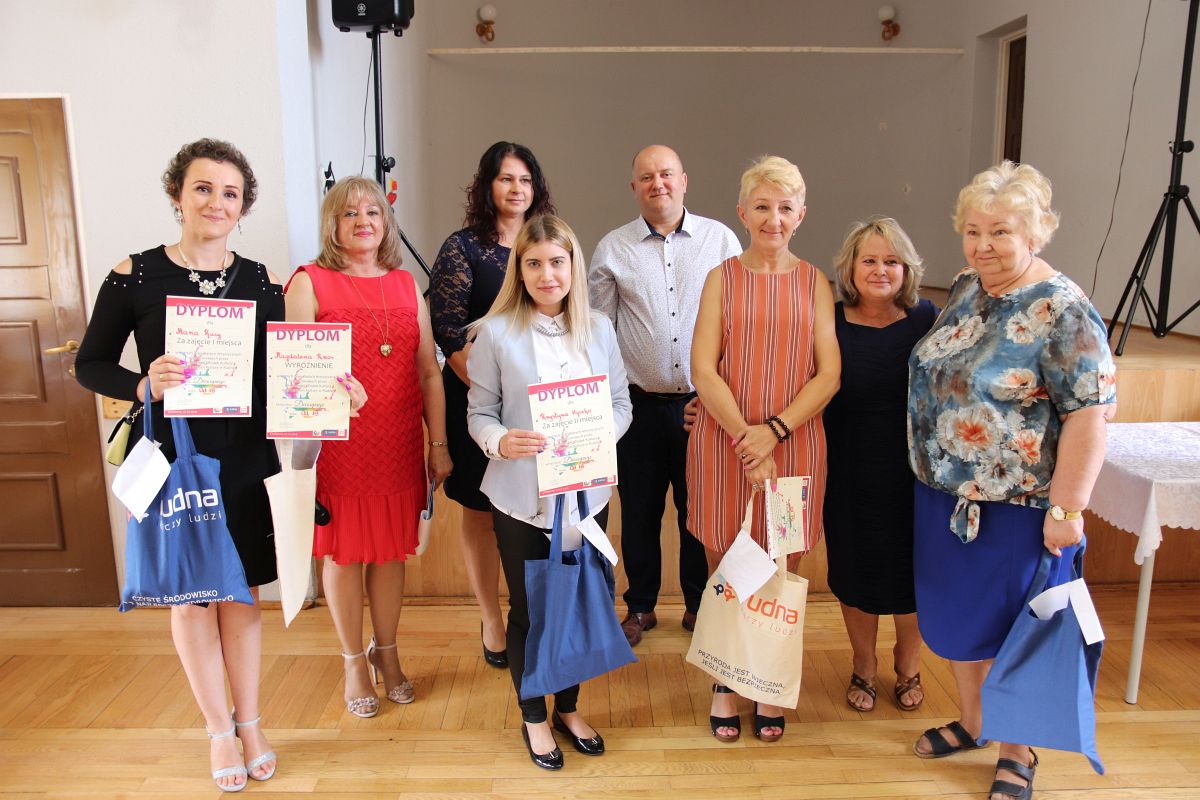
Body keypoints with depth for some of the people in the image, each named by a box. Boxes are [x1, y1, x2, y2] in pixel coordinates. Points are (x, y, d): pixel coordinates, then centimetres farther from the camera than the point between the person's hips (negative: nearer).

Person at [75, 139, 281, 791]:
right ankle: (218, 729, 29)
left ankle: (249, 723, 30)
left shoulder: (262, 282, 1)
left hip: (241, 461, 2)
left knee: (241, 591, 12)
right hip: (170, 460, -1)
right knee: (191, 595, 10)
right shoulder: (134, 275, -5)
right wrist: (144, 385, -20)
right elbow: (90, 364, 0)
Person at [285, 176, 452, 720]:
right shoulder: (309, 283, -3)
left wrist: (439, 443, 5)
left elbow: (428, 371, 8)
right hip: (338, 446, -3)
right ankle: (354, 663, 28)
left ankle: (386, 654, 33)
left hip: (399, 445, 4)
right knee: (344, 552, 8)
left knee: (392, 549, 13)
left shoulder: (405, 285, 9)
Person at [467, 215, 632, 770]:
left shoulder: (598, 329, 2)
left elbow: (620, 403, 6)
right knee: (527, 610, 11)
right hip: (521, 496, -3)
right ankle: (533, 717, 34)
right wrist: (500, 441, -25)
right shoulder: (495, 332, -8)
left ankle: (568, 707, 39)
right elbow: (479, 412, -4)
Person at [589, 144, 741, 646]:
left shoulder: (720, 239, 1)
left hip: (704, 404, 0)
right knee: (639, 513, 11)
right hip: (639, 405, 1)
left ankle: (700, 605, 32)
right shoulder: (612, 248, 4)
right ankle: (640, 607, 31)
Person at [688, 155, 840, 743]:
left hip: (793, 442, 1)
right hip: (723, 441, -1)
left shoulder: (814, 283, 6)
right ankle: (724, 685, 25)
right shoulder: (722, 278, 3)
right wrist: (745, 439, -15)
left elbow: (829, 374, 0)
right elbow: (703, 370, -5)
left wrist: (775, 429, -13)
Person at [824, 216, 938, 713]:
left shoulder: (927, 321, -5)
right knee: (855, 570, 13)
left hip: (914, 473, 0)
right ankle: (863, 667, 38)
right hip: (849, 475, 0)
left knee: (911, 572, 13)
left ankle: (908, 665, 41)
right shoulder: (829, 322, -6)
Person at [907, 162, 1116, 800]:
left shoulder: (1062, 311, -18)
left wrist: (1066, 508, -21)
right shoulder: (963, 289, 4)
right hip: (943, 493, 7)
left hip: (1016, 506, -7)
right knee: (953, 615, 19)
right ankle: (972, 721, 42)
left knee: (1010, 627, 10)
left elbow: (1090, 412, -20)